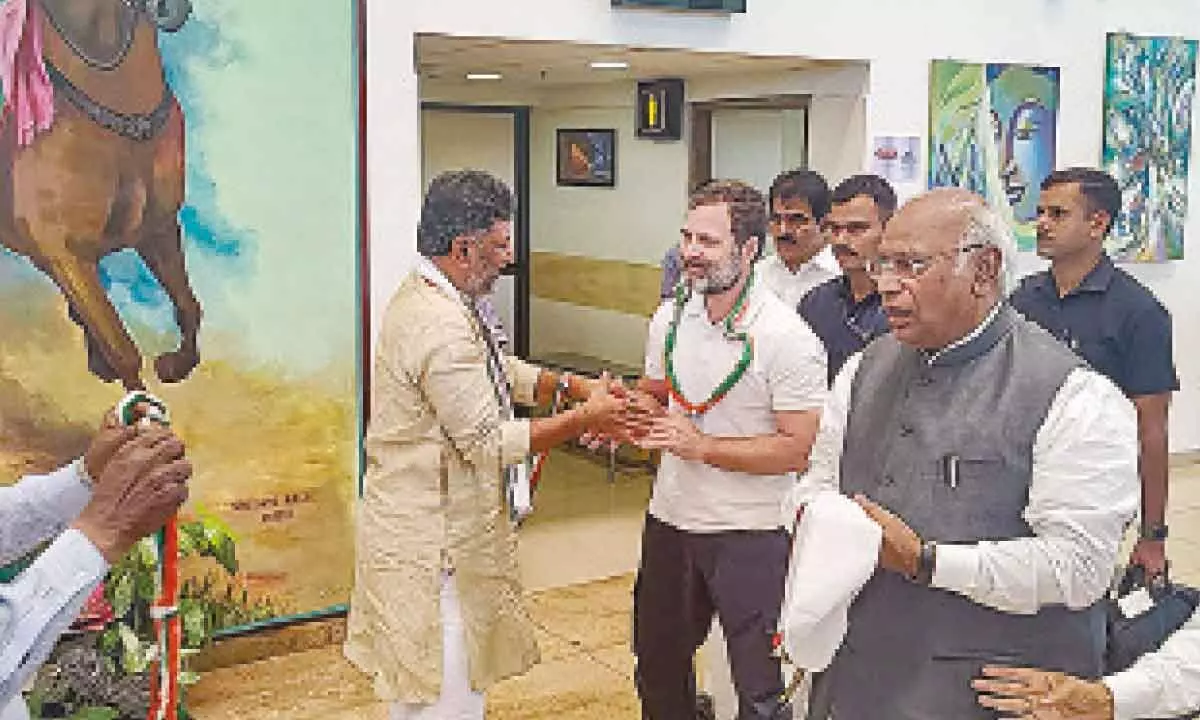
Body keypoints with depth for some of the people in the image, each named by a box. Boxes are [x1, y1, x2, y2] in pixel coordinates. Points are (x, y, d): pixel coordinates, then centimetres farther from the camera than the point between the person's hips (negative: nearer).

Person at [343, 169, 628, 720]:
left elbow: (500, 371, 18)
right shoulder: (441, 327, -26)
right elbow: (489, 442, -23)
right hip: (431, 544, -11)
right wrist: (583, 420, -14)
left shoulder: (428, 298, 8)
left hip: (435, 525, 11)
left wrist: (571, 384, 3)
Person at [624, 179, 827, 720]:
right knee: (657, 666, 23)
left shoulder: (786, 338, -17)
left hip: (749, 535, -6)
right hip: (669, 519, 7)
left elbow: (798, 449, -19)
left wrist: (701, 446, -22)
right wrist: (636, 416, -5)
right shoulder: (669, 319, 3)